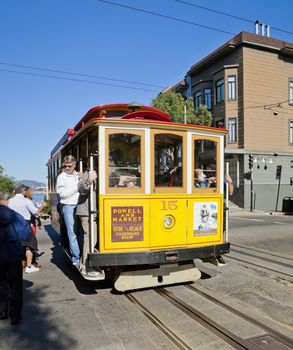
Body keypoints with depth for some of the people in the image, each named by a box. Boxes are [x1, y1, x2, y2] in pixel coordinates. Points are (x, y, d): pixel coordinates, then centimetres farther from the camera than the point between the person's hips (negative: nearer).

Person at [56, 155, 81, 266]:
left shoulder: (78, 175, 12)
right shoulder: (61, 177, 0)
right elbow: (62, 194, -9)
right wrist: (77, 186, -10)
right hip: (68, 207, -4)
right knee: (72, 233, -3)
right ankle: (76, 258, 3)